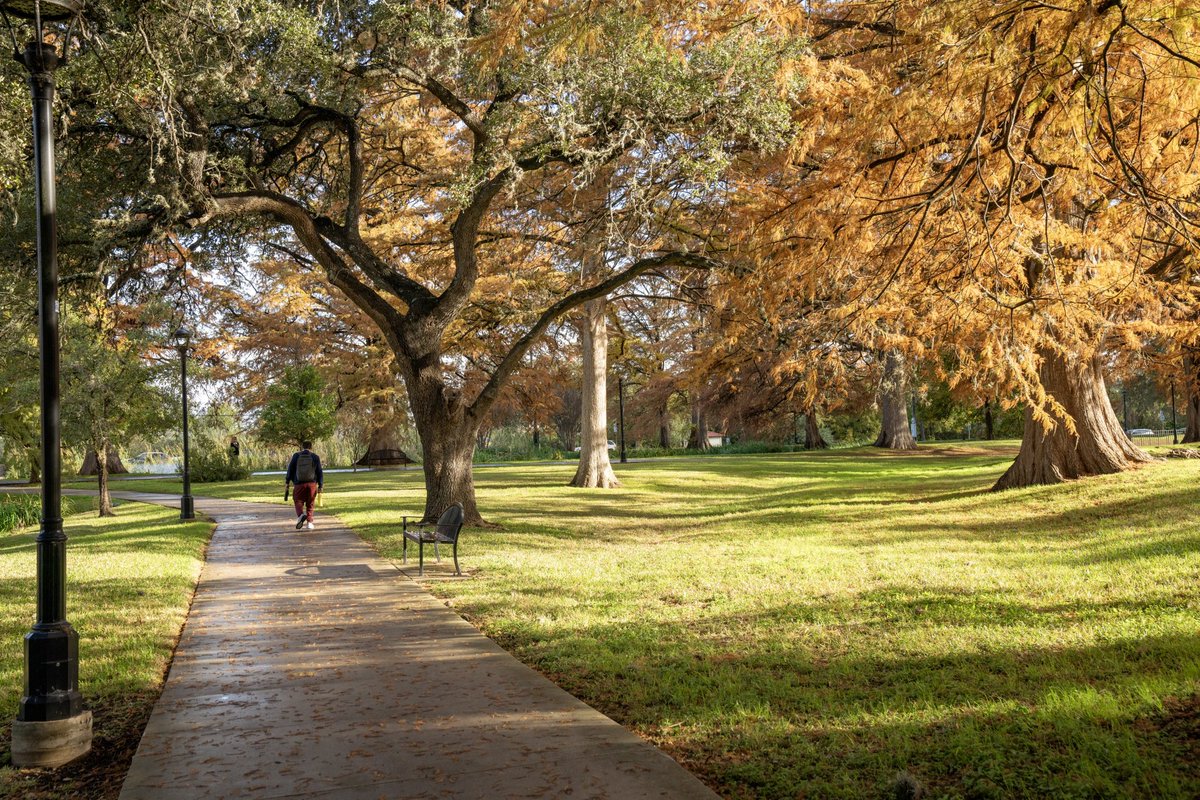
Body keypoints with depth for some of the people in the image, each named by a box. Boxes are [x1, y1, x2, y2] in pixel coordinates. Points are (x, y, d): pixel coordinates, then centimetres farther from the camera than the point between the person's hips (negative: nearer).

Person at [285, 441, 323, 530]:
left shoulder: (296, 456, 3)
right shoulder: (315, 457, 3)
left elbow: (290, 469, 4)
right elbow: (320, 473, 3)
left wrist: (288, 481, 13)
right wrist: (320, 486, 8)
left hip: (299, 484, -1)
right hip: (312, 484, 1)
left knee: (298, 502, 9)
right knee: (310, 504, 13)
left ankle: (301, 515, -20)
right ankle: (309, 522, 6)